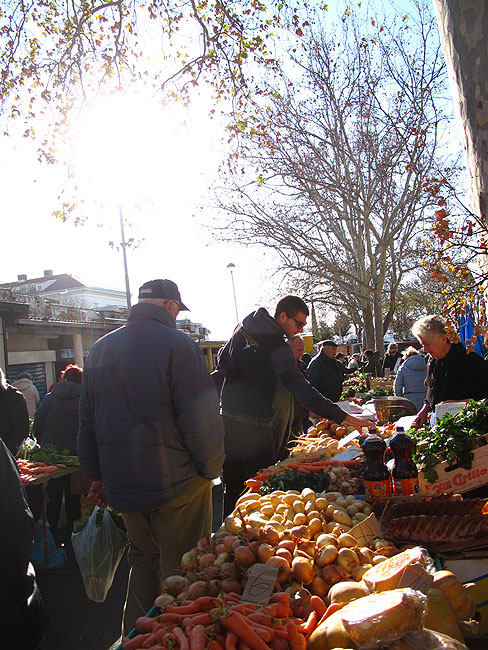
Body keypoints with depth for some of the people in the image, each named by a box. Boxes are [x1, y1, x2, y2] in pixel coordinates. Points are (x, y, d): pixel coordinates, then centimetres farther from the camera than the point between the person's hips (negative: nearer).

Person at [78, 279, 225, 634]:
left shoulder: (100, 349, 6)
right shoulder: (177, 344, -15)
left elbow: (87, 420, 12)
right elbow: (201, 418, -18)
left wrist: (99, 475, 20)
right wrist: (211, 469, -3)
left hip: (122, 485, 7)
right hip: (176, 484, -6)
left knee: (143, 560, 24)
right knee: (182, 569, 9)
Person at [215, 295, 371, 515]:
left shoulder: (243, 327, 5)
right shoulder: (276, 347, -18)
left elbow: (223, 361, 16)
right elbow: (303, 390, -23)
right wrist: (346, 418, -22)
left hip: (228, 415, 8)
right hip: (253, 425, -8)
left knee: (233, 485, 18)